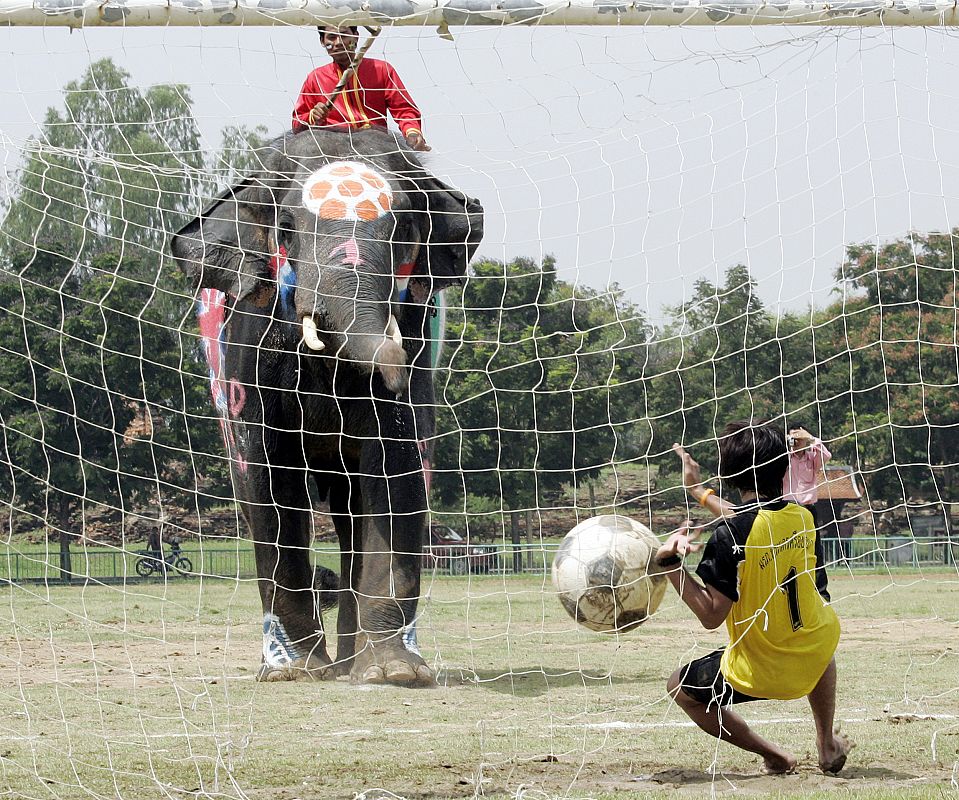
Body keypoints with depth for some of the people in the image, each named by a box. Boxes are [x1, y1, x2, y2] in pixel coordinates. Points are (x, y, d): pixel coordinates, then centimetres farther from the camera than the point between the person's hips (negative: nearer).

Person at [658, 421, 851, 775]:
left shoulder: (729, 536, -24)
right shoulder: (802, 518, -4)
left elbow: (711, 615, -23)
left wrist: (671, 564, -22)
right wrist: (699, 490, 27)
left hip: (757, 675, -5)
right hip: (813, 660, 5)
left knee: (680, 688, 21)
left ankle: (774, 756, 15)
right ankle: (828, 747, 41)